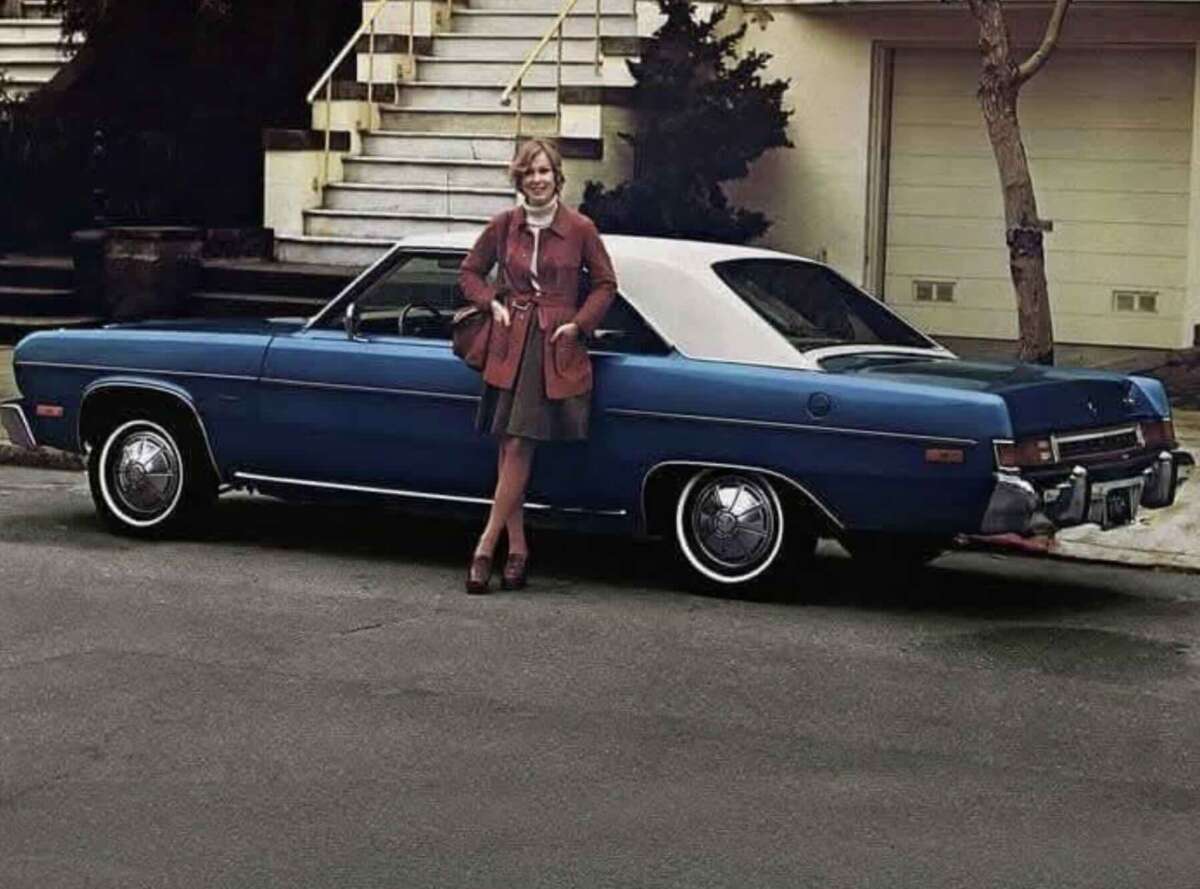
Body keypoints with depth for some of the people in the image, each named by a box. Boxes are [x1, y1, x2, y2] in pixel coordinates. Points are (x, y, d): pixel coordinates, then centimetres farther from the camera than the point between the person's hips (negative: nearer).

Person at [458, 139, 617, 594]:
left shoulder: (581, 229, -1)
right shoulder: (503, 226, 6)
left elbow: (605, 284, 9)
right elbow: (469, 272, 18)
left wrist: (578, 323, -3)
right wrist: (492, 302, 1)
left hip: (555, 349, -3)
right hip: (509, 346, 3)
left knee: (518, 446, -10)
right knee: (509, 449, 2)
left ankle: (486, 545, -8)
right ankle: (517, 548, 8)